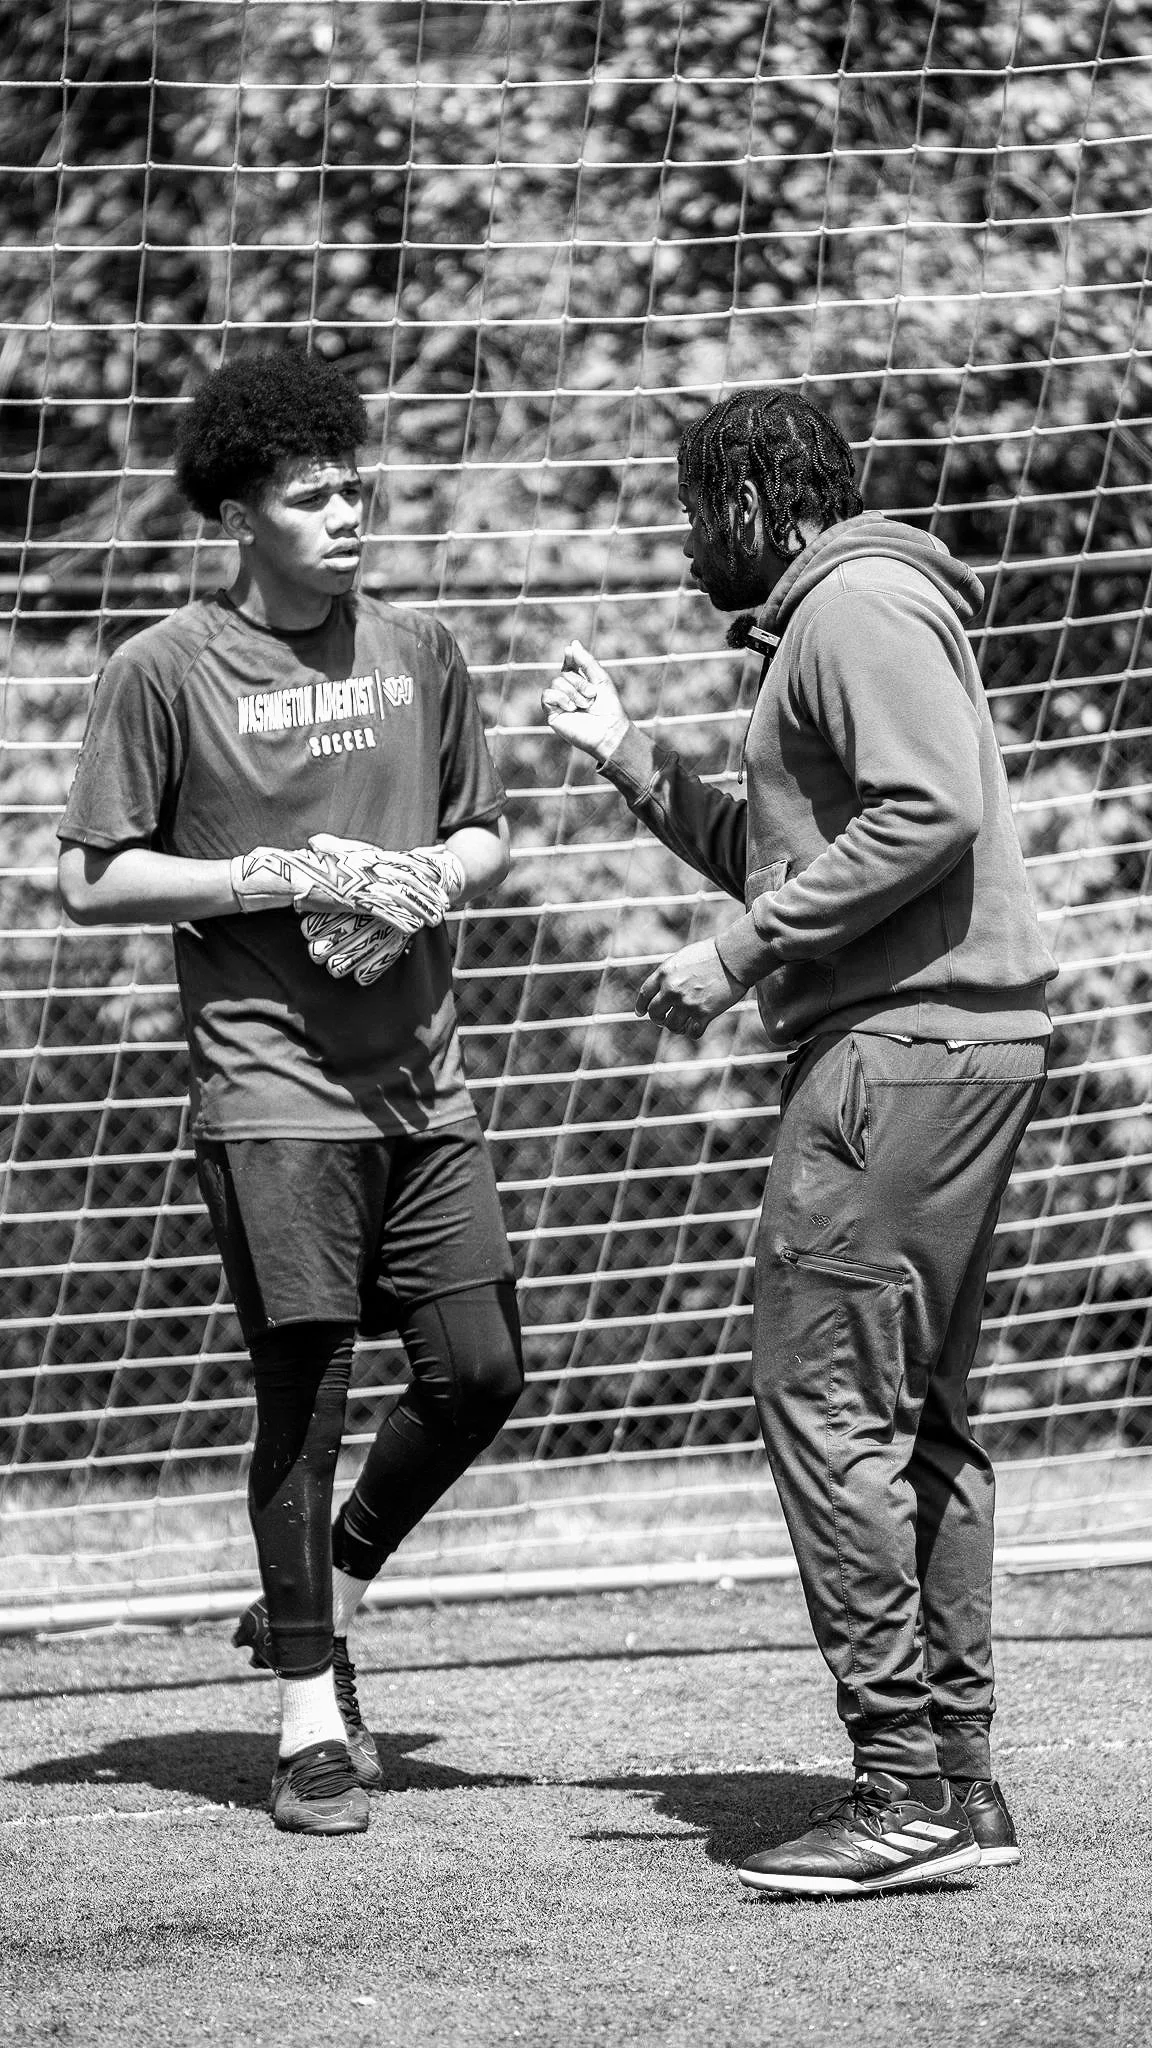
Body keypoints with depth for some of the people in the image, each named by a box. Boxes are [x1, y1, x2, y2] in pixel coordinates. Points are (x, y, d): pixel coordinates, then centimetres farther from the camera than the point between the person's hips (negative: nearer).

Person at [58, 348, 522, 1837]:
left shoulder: (417, 653, 10)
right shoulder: (167, 673, -4)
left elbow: (485, 837, 19)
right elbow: (91, 881, -4)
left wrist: (422, 880, -4)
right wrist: (283, 879, -12)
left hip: (421, 1081, 5)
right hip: (269, 1084, -5)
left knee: (478, 1372, 1)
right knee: (304, 1391, -4)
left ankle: (324, 1595, 25)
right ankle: (309, 1710, 7)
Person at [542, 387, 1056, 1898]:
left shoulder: (856, 604, -9)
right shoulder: (826, 621, 24)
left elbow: (928, 815, -22)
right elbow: (781, 862, 28)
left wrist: (736, 957, -18)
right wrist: (627, 756, 25)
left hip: (909, 1039, -11)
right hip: (946, 1045, 11)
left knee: (826, 1395, -11)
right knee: (917, 1413, 12)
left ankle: (904, 1784, -13)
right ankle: (957, 1775, 13)